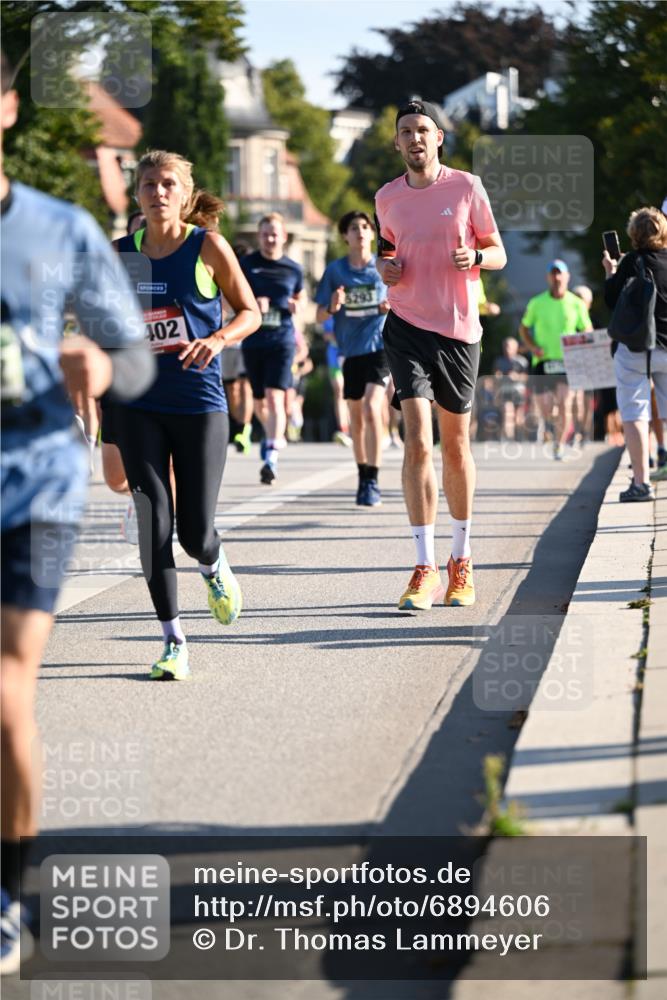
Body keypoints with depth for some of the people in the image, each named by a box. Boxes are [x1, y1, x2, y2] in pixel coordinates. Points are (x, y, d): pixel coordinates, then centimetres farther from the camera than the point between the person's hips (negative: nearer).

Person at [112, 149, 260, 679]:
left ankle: (215, 569, 36)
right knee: (153, 524, -7)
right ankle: (174, 643, 1)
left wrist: (217, 339, -16)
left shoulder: (208, 247, -5)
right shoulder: (122, 252, 4)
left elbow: (251, 312, 2)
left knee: (195, 531, -2)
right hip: (139, 405, 2)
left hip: (200, 402, -2)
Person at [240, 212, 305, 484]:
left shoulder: (293, 269, 6)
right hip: (252, 341, 2)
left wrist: (297, 306, -2)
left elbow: (300, 296, 21)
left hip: (282, 340, -1)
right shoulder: (246, 264, 2)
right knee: (259, 401, 13)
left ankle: (272, 456, -22)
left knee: (274, 397, -16)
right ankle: (272, 435, 44)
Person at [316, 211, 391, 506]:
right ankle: (363, 479, 26)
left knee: (371, 408, -19)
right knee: (356, 417, 10)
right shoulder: (335, 270, 3)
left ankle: (372, 482, -18)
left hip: (379, 346, -3)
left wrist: (391, 309, -12)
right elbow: (320, 316, 6)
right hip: (351, 349, 3)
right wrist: (332, 307, -16)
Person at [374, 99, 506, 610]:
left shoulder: (467, 187, -1)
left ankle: (462, 560, 24)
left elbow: (499, 254, 4)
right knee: (417, 442, -13)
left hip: (459, 328, -1)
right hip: (407, 325, 1)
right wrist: (385, 266, 0)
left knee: (455, 445, 9)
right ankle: (426, 568, -13)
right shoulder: (387, 197, 6)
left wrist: (475, 256, -18)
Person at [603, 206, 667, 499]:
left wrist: (611, 273, 10)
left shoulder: (632, 262, -10)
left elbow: (612, 300, -6)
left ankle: (641, 482, -10)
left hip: (636, 348, -5)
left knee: (634, 413, -3)